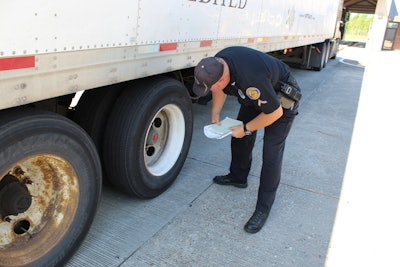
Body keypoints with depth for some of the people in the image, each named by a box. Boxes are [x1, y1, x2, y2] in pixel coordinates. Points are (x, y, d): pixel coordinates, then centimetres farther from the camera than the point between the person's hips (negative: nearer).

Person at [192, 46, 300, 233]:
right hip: (256, 96, 8)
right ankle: (238, 177, 38)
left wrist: (246, 129, -19)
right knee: (239, 135, 14)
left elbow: (275, 113, -29)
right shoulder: (216, 63, -20)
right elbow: (220, 90, 4)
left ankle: (263, 209, -1)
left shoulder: (251, 80, -44)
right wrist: (215, 114, -3)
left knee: (271, 153, -11)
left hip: (281, 100, -8)